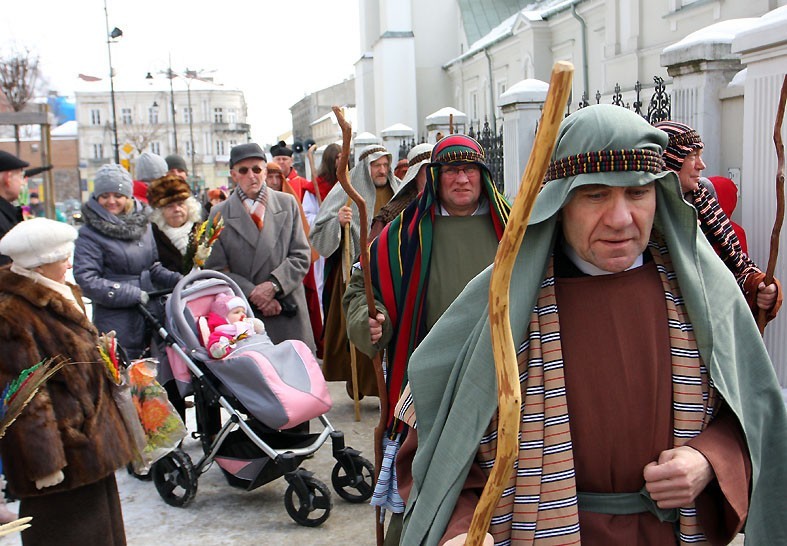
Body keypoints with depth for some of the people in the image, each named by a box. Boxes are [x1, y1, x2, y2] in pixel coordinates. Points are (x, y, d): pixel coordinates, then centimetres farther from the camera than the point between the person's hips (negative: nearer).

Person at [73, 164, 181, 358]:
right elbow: (86, 280, -15)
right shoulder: (90, 235, -8)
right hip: (115, 320, -6)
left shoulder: (142, 223, 11)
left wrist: (176, 280, 0)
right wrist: (135, 295, -17)